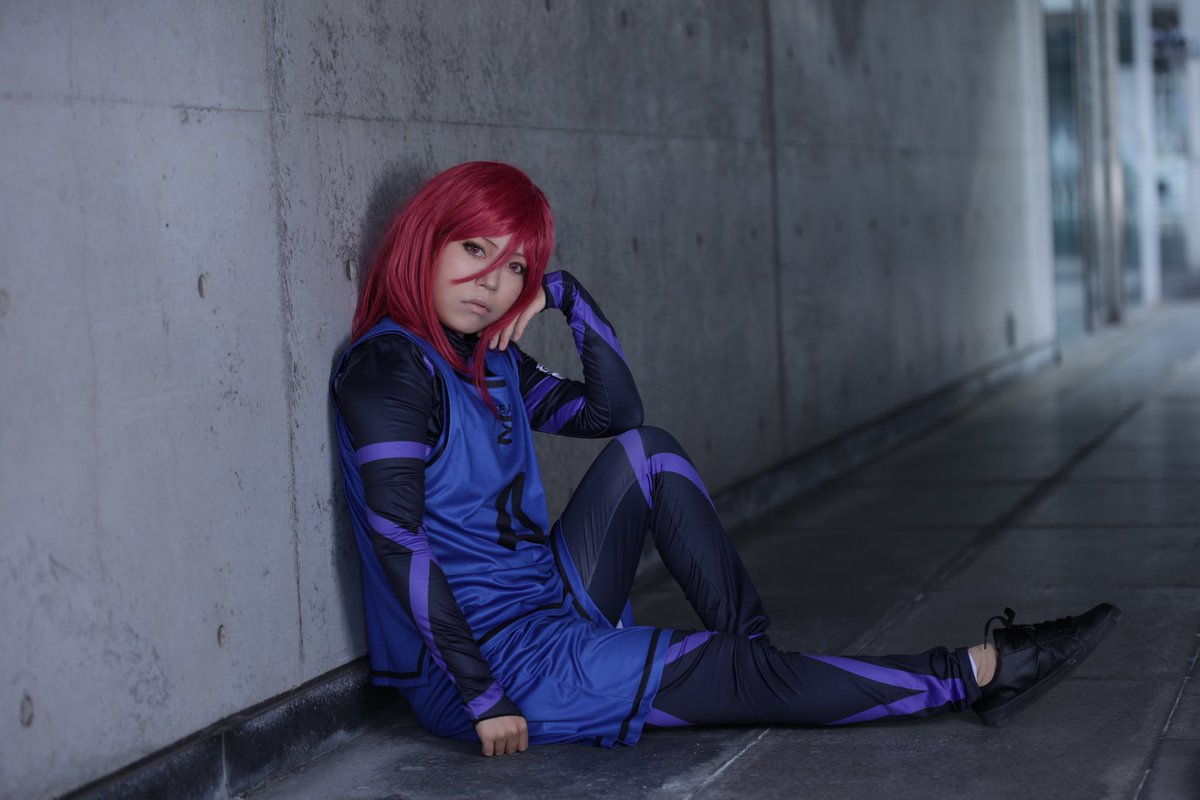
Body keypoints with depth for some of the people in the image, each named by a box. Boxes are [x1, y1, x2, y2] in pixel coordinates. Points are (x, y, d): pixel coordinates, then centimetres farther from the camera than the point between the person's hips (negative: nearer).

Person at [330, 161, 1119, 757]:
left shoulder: (487, 359, 10)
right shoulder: (388, 369, -17)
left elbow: (616, 411, 15)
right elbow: (400, 547, -23)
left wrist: (571, 299, 2)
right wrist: (484, 700, -23)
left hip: (548, 607, 9)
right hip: (489, 654, -9)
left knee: (646, 453, 1)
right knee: (741, 677, -10)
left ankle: (752, 641, -4)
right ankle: (976, 675, 0)